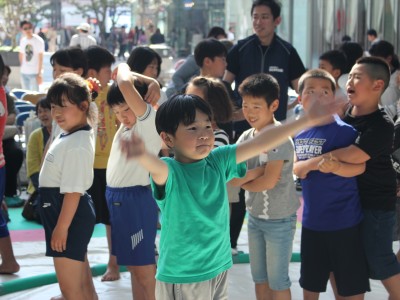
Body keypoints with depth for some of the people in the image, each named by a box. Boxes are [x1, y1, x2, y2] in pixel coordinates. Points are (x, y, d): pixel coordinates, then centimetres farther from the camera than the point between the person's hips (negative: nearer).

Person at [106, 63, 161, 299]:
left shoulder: (150, 120, -14)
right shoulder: (127, 125, 10)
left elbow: (125, 86, -26)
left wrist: (124, 69, -6)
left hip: (135, 199, -9)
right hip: (116, 197, 9)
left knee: (144, 268, -5)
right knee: (133, 265, 14)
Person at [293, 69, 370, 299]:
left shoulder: (344, 130, -15)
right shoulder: (299, 132, 3)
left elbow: (359, 167, -18)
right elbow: (295, 168, 4)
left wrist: (335, 166, -35)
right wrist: (313, 163, -15)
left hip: (344, 221, -6)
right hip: (311, 220, 6)